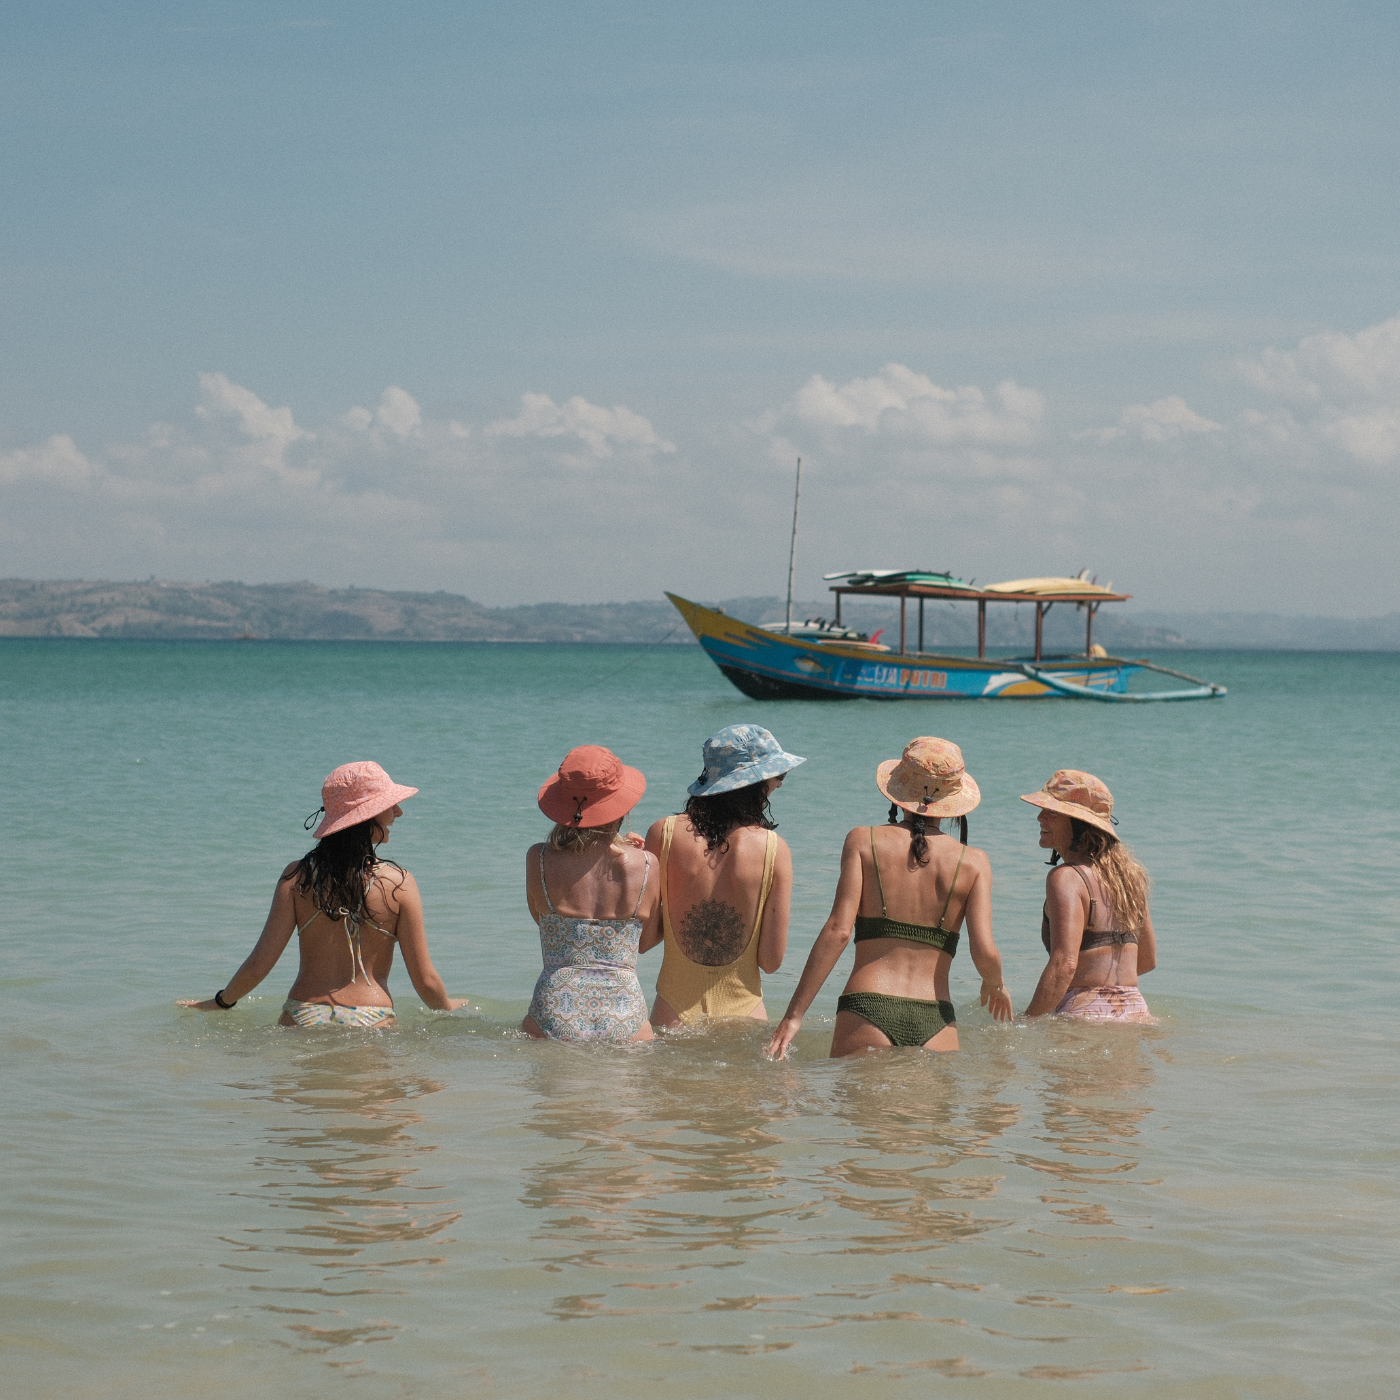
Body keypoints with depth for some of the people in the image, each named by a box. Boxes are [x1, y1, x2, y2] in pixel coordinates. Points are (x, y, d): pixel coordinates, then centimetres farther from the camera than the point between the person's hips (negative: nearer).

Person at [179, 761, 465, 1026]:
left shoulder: (297, 876, 5)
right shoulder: (399, 884, 0)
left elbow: (259, 964, 3)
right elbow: (425, 980, 4)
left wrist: (221, 1001, 22)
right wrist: (447, 1007, 26)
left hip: (302, 1022, 2)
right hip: (371, 1023, -2)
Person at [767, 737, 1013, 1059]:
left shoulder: (864, 841, 4)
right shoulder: (973, 862, 6)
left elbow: (837, 931, -5)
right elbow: (985, 952, -2)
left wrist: (794, 1014, -4)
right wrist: (996, 985, 21)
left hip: (866, 1014, -1)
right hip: (936, 1022, 1)